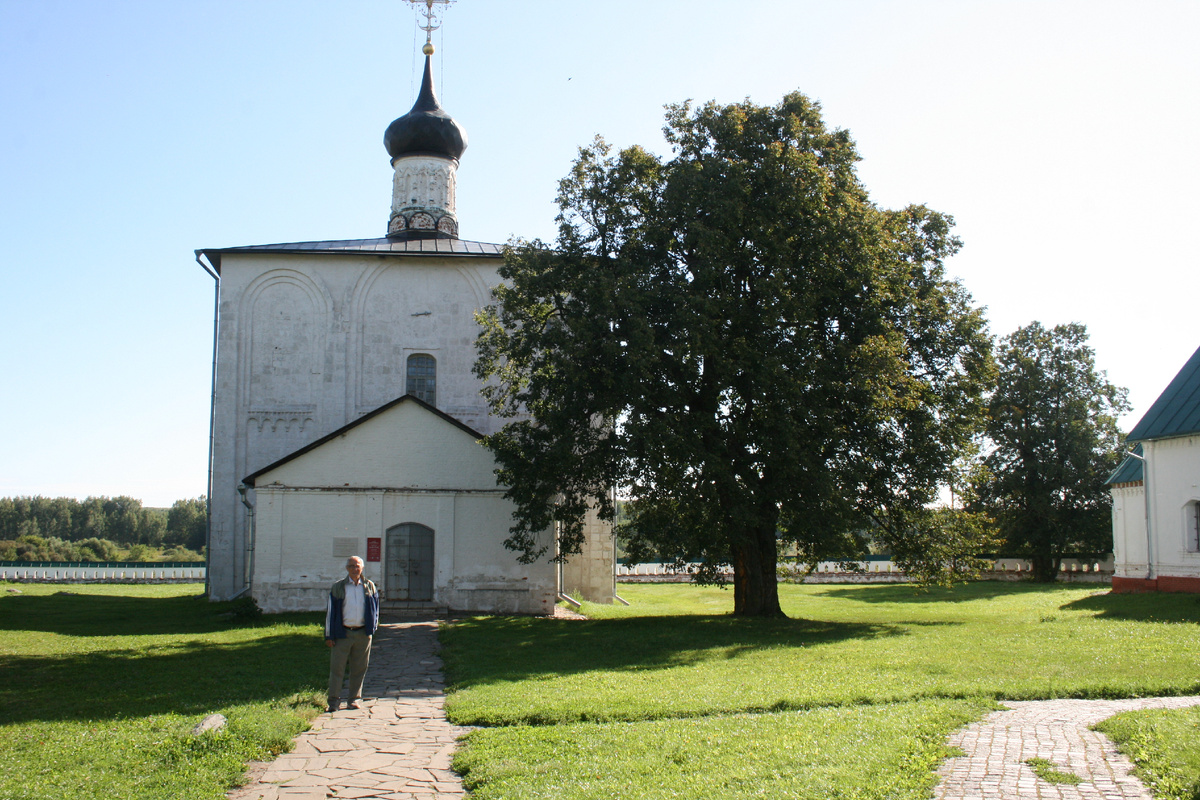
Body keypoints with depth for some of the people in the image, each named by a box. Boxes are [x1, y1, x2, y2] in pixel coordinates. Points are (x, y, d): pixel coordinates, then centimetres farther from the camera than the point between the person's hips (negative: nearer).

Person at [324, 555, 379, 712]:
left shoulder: (369, 586, 8)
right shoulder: (338, 588, 3)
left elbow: (375, 608, 16)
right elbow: (330, 612, 3)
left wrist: (373, 627, 5)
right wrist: (329, 636, -2)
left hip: (363, 634, 1)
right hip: (342, 633, -1)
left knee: (359, 669, 6)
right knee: (337, 668, -2)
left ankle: (355, 699, 16)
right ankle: (334, 701, 3)